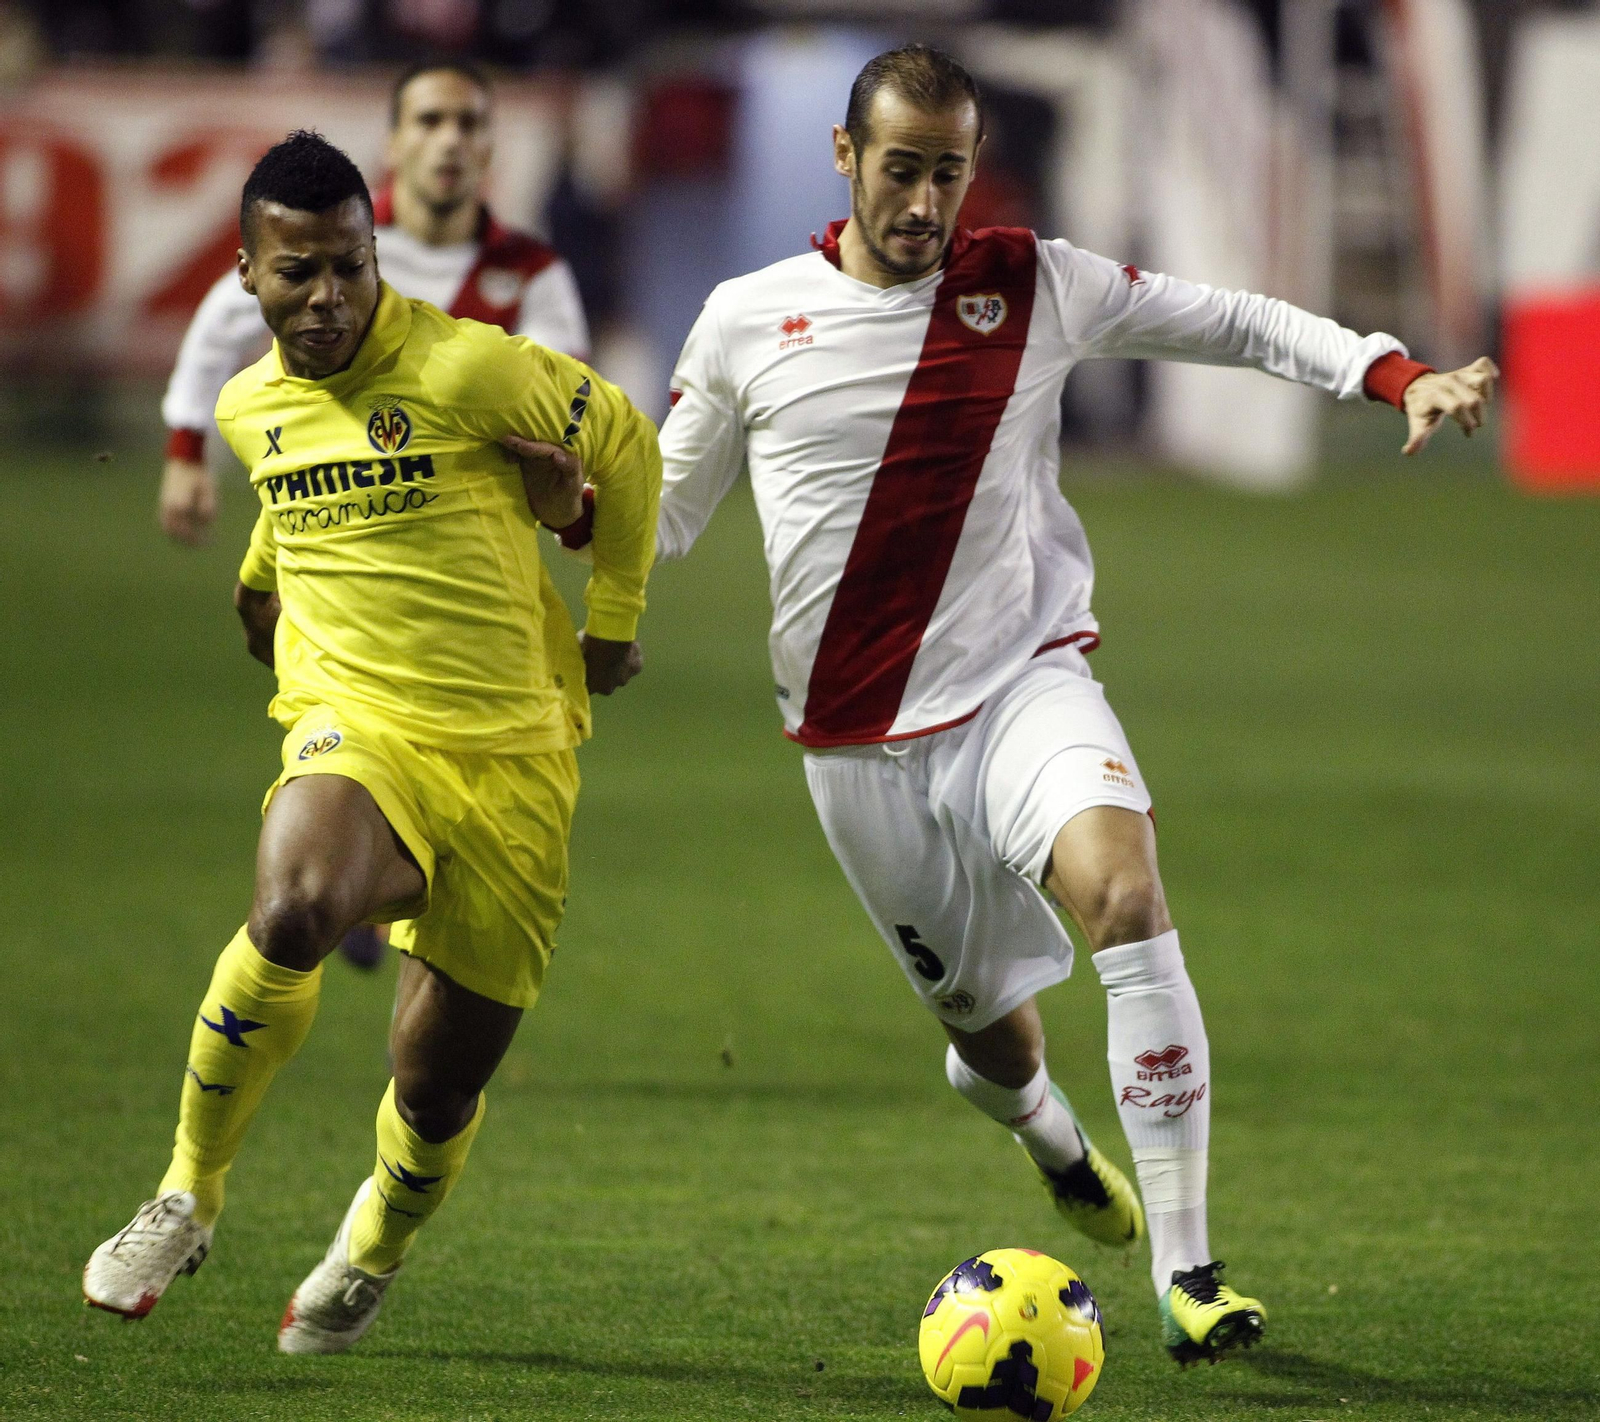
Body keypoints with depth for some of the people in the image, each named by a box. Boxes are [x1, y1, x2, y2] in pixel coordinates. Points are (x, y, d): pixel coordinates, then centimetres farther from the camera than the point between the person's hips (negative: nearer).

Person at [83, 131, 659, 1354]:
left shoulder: (467, 369, -10)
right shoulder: (251, 407, 7)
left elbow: (624, 442, 4)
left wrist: (615, 625, 11)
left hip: (511, 751, -2)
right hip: (353, 726, 2)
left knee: (440, 1082, 2)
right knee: (293, 911, -34)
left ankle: (371, 1259, 37)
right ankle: (190, 1196, -16)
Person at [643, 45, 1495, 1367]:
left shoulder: (1035, 286, 0)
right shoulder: (747, 324, -1)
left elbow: (1235, 323, 6)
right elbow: (665, 515, 9)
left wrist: (1399, 377, -7)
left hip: (1024, 680, -1)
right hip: (862, 740, 1)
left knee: (1127, 896, -29)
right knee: (991, 1031, 9)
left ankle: (1186, 1268, -26)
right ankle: (1058, 1144, 50)